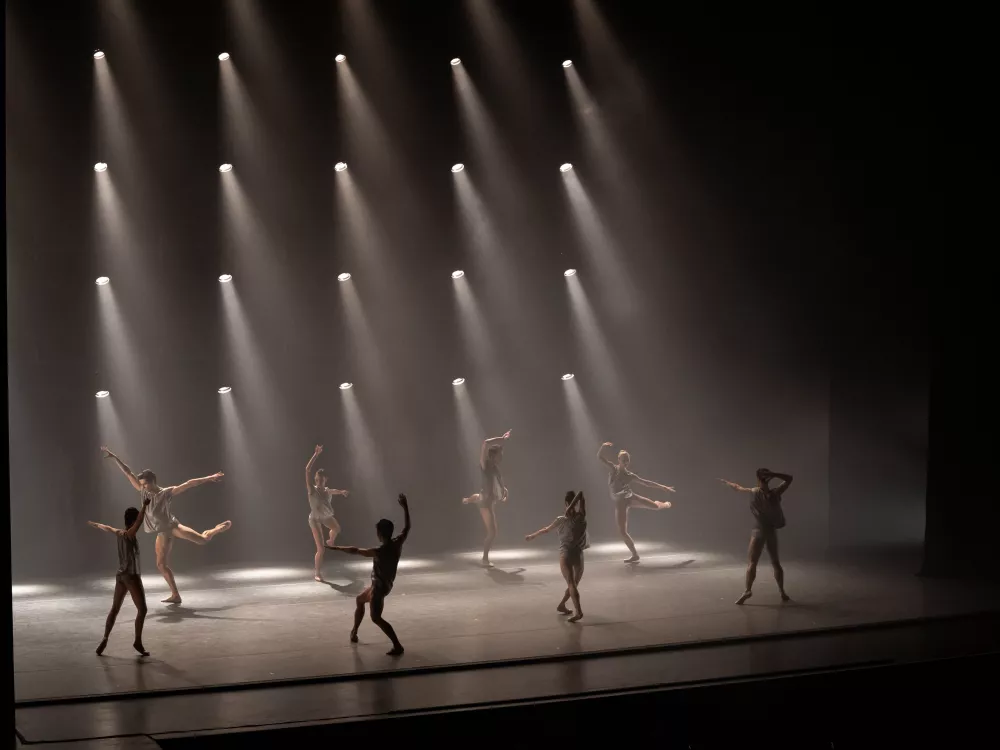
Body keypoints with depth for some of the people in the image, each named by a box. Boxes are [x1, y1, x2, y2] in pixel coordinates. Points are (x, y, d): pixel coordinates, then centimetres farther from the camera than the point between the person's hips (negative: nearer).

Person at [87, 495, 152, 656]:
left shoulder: (119, 533, 7)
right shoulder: (129, 534, -15)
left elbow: (106, 527, 29)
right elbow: (138, 523, -37)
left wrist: (94, 524, 49)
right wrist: (144, 507, -50)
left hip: (120, 575, 9)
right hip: (131, 576, -9)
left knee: (114, 609, 14)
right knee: (142, 609, -4)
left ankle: (104, 639, 12)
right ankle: (138, 642, -6)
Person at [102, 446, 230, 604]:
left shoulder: (166, 492, -12)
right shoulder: (143, 491, -1)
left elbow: (189, 484, -15)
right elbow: (128, 473, -1)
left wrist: (210, 478, -17)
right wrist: (114, 458, -3)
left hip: (172, 526, -5)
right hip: (162, 533, 5)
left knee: (203, 539, -17)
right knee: (161, 565, -2)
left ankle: (219, 528, 17)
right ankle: (175, 595, 4)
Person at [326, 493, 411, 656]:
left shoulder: (379, 551, -29)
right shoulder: (398, 544, -9)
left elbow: (355, 550, -26)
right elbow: (407, 527, 6)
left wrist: (335, 548, -19)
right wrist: (405, 507, 10)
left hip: (379, 586, -9)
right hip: (384, 584, 9)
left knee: (376, 618, -8)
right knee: (360, 600, 28)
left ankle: (398, 646, -14)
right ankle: (354, 633, 39)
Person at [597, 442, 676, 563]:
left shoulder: (629, 475, -10)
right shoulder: (612, 468, -10)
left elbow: (646, 482, -3)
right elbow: (600, 456, -16)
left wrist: (663, 487, -2)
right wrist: (603, 447, -37)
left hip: (630, 498, 0)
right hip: (620, 503, 0)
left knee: (655, 506, -12)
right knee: (622, 532, -6)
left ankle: (663, 504, 32)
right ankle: (635, 555, 10)